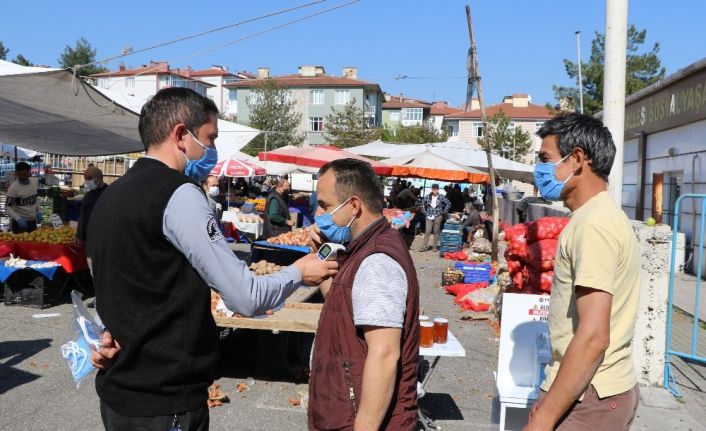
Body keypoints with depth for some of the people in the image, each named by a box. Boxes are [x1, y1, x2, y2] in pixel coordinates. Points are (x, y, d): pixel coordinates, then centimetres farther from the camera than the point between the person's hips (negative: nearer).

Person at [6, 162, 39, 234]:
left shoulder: (34, 183, 0)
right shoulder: (13, 188, -17)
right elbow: (8, 208, -17)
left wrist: (38, 211, 1)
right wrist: (18, 218, -31)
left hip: (32, 221, 5)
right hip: (19, 222, -5)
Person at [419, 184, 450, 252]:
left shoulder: (441, 197, -3)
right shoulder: (427, 197, 2)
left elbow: (448, 204, 6)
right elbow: (423, 205, 17)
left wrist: (444, 212, 3)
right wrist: (425, 212, 9)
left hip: (438, 217, -1)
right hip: (429, 216, 1)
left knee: (436, 231, 4)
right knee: (427, 231, -5)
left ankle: (435, 246, 12)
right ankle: (424, 246, -2)